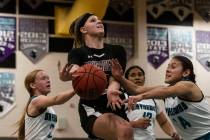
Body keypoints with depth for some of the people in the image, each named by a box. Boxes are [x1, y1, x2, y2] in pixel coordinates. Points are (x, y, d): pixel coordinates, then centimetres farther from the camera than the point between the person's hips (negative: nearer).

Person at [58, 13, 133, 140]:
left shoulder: (117, 50, 12)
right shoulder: (77, 53, 5)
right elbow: (75, 72, -18)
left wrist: (112, 90, -30)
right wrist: (68, 75, -44)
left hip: (115, 109, 4)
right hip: (91, 110, -4)